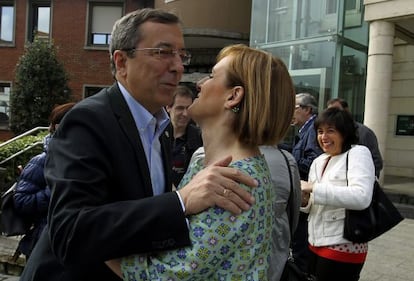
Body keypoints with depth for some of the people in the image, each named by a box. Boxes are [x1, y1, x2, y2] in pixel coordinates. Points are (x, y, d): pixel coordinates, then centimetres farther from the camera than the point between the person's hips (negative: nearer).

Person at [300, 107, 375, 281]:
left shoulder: (358, 153, -10)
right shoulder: (318, 162, 11)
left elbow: (361, 197, -26)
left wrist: (314, 187, -24)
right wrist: (305, 200, -6)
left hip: (343, 249, -7)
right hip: (316, 244, 7)